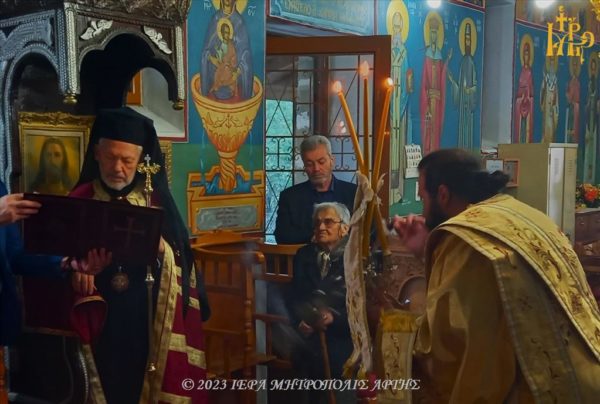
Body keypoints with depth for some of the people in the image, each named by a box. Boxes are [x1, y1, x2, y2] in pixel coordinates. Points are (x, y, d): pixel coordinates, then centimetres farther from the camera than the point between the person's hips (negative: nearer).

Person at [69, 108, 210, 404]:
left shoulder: (157, 201, 4)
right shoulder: (79, 201, 3)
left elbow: (179, 262, 1)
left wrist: (160, 249, -19)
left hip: (150, 324, 0)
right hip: (100, 324, 0)